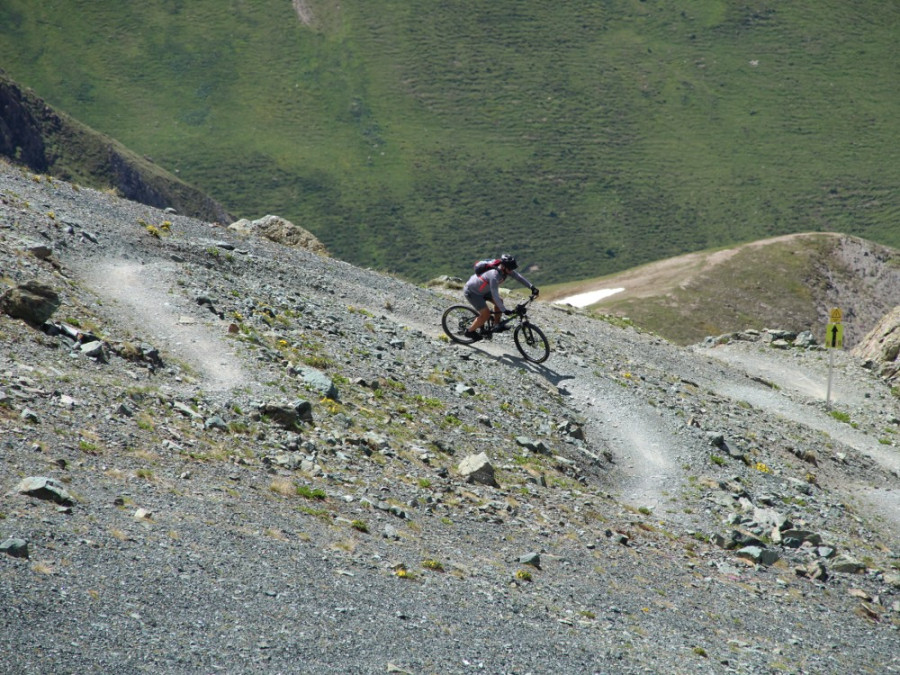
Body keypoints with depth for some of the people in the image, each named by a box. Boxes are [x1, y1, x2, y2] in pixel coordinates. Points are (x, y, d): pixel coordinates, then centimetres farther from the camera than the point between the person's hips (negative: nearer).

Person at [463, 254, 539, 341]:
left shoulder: (506, 270, -12)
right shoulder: (494, 275, -37)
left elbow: (518, 277, -8)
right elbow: (495, 295, -39)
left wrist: (532, 287, -19)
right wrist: (504, 310, -40)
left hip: (481, 290, 9)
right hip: (471, 292, -9)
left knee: (499, 301, 4)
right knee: (486, 314, -14)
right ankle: (470, 332, 4)